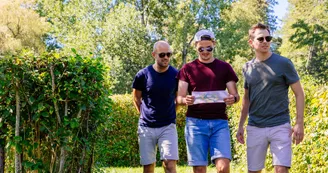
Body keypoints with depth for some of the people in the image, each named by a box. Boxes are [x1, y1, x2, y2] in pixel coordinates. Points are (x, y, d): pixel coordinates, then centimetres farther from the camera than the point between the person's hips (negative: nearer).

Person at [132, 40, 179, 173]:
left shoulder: (176, 75, -4)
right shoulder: (143, 74, -6)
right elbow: (136, 98, 10)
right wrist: (145, 114, 10)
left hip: (168, 126, 0)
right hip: (146, 127, 1)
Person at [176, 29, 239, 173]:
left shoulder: (224, 67, 11)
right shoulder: (188, 68, 9)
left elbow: (235, 94, 9)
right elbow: (179, 97, 5)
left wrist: (233, 99, -15)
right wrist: (185, 100, -19)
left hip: (219, 122, 0)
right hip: (195, 122, 0)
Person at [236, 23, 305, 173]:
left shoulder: (283, 63, -4)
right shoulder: (247, 68, 8)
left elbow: (299, 93, -2)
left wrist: (299, 123, -10)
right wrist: (240, 126, 13)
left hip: (280, 126, -4)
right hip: (255, 128, 4)